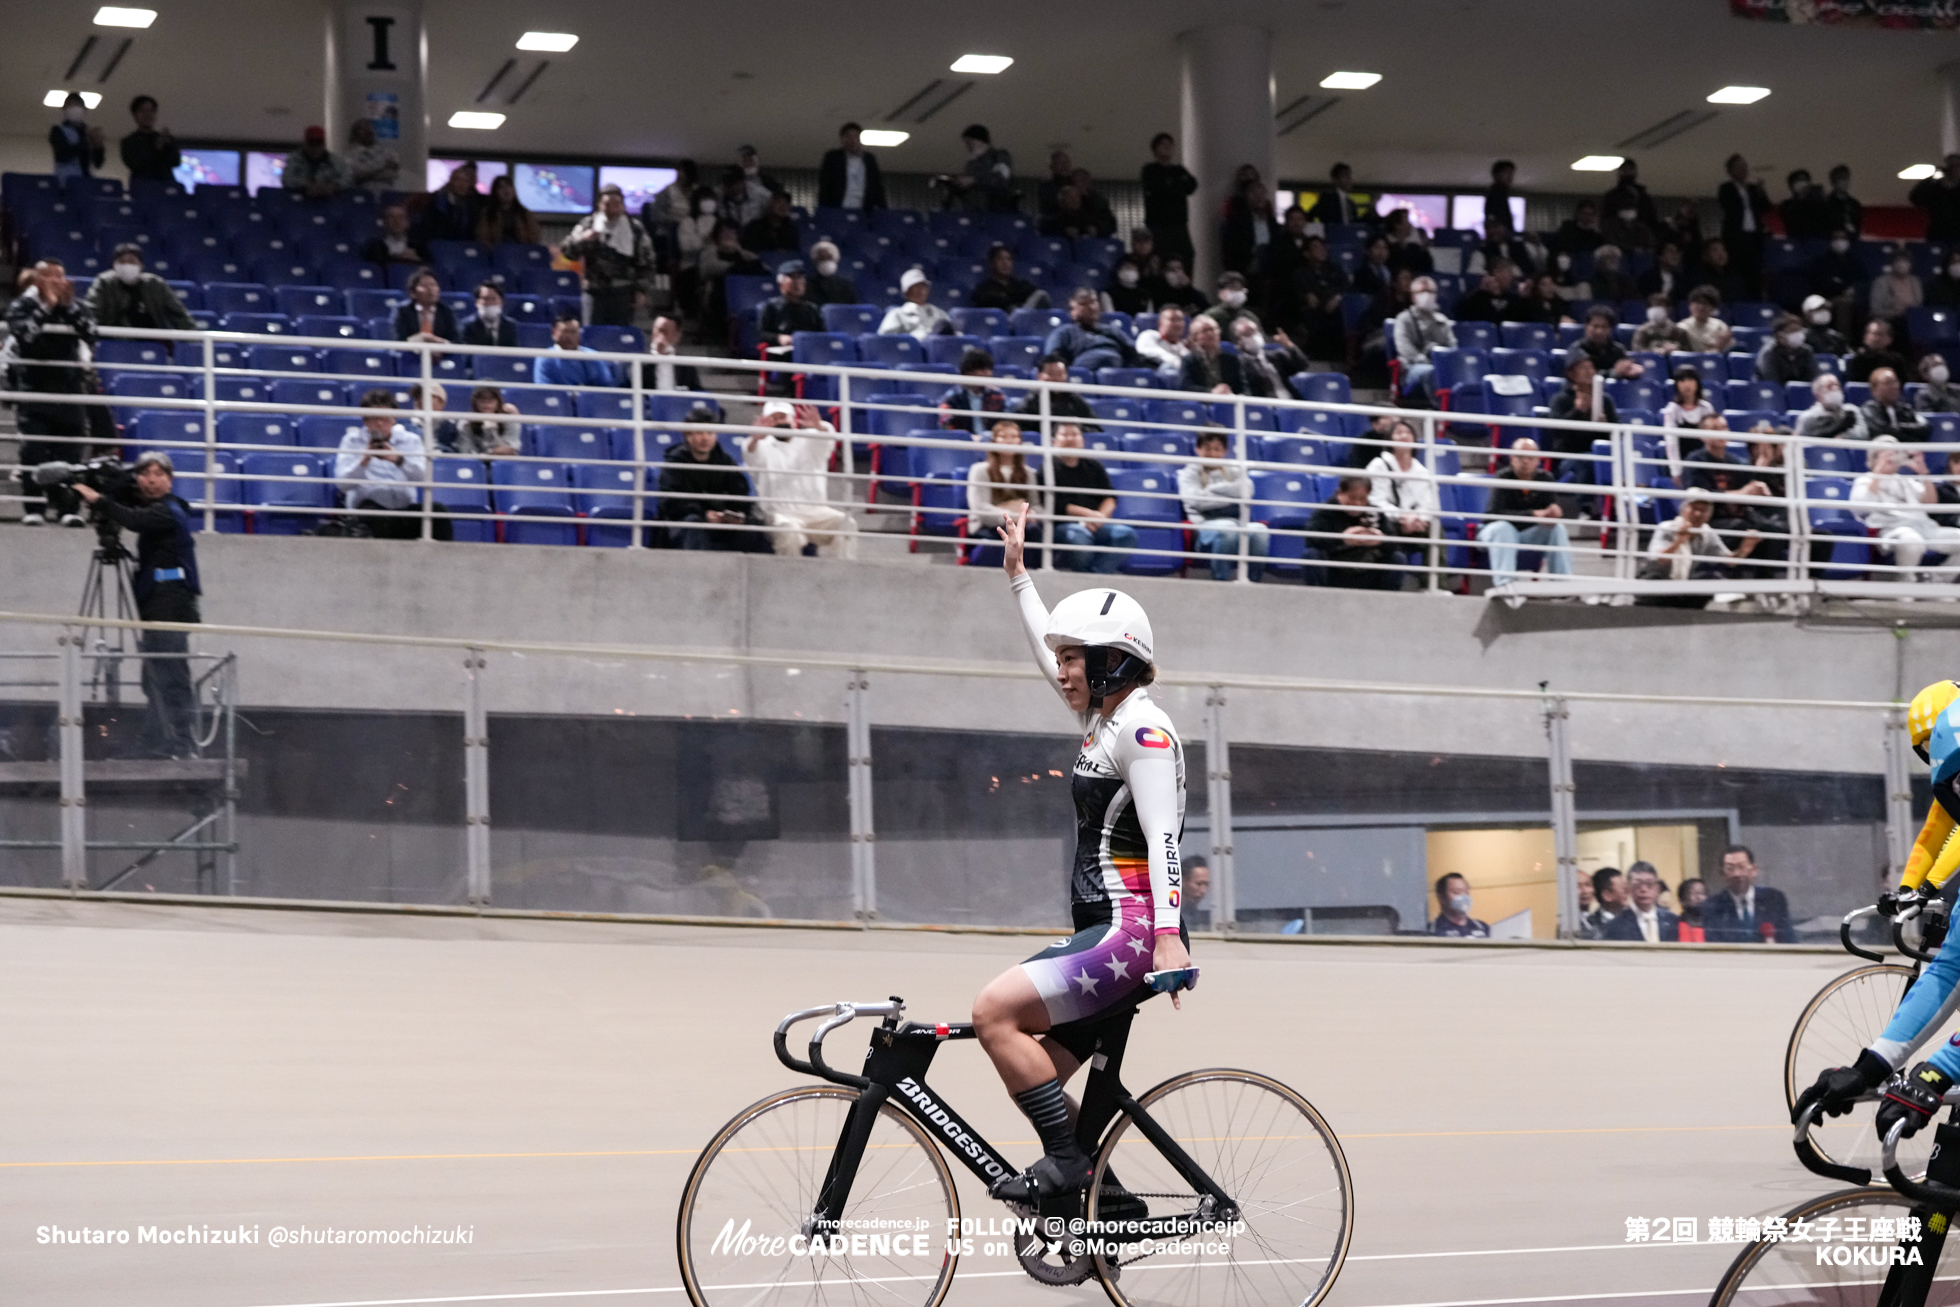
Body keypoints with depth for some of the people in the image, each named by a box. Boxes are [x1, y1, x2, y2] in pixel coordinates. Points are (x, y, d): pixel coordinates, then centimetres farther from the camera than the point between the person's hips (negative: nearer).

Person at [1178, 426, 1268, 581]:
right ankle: (1220, 581, -35)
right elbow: (1196, 500, -4)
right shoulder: (1190, 473, 15)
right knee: (1228, 529, -40)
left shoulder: (1234, 471, 24)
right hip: (1205, 523, -3)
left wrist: (1212, 489, 1)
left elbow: (1246, 492, 3)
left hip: (1236, 521, 3)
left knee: (1259, 530, -32)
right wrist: (1232, 497, 1)